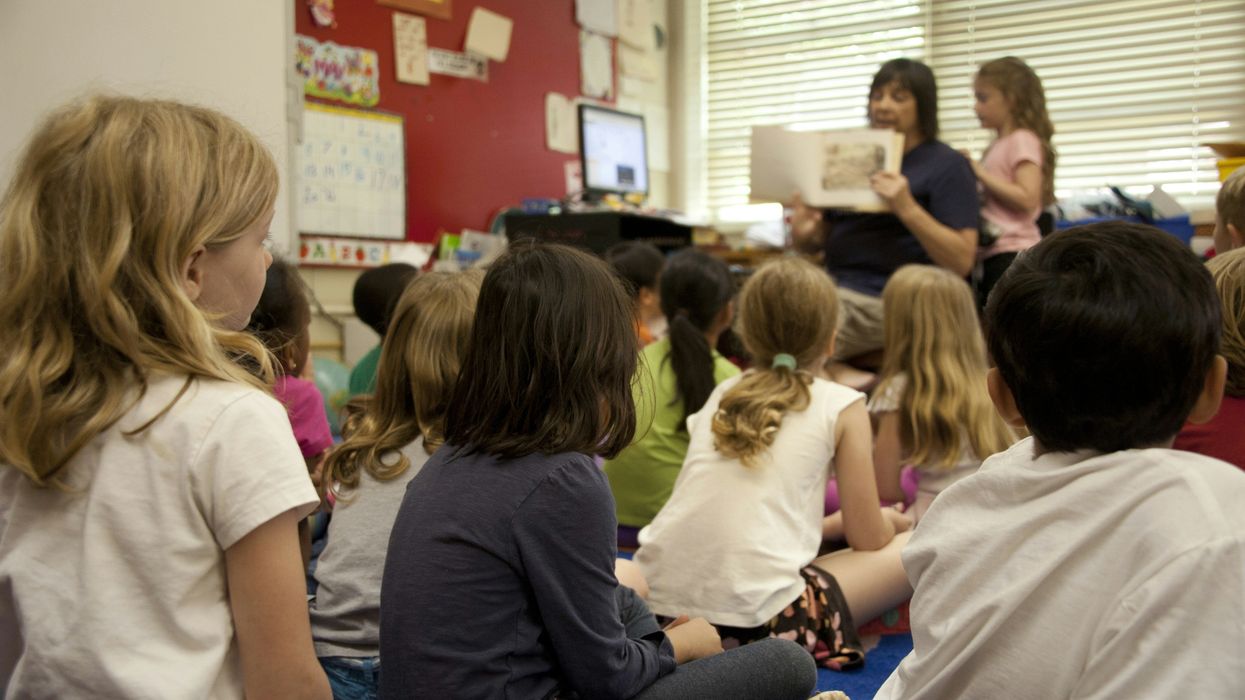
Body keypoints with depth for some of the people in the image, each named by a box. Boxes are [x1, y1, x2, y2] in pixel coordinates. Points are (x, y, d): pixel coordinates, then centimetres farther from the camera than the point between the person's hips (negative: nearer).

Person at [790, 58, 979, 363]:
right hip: (834, 285, 7)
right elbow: (820, 237, 21)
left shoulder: (947, 165, 1)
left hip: (885, 300, -6)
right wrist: (803, 233, -4)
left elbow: (962, 261, -8)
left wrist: (907, 208, -21)